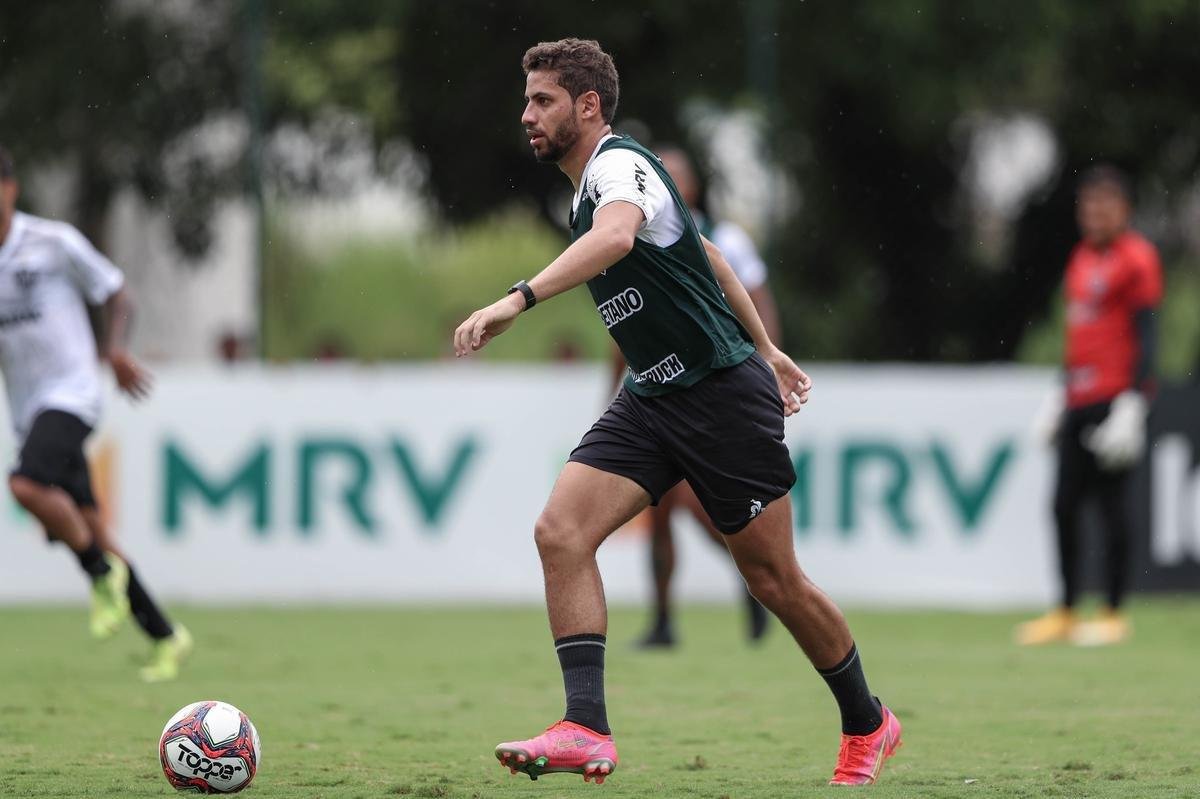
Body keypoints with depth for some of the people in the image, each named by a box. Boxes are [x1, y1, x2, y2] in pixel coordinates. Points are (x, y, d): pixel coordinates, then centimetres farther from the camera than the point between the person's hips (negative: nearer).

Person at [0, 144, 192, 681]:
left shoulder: (53, 243, -5)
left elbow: (116, 294, 3)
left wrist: (114, 350, -13)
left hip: (70, 391, -6)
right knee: (87, 529, 4)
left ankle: (103, 573, -7)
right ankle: (165, 636, 14)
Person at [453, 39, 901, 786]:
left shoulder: (619, 164, -16)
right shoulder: (592, 187, 14)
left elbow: (615, 237, -41)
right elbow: (706, 255, 26)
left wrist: (518, 301, -52)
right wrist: (765, 347, 31)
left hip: (724, 392, -9)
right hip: (652, 398, 9)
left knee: (774, 577, 1)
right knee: (560, 532, -13)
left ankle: (868, 726, 22)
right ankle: (587, 730, -19)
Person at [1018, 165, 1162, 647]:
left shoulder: (1136, 259, -7)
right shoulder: (1082, 259, 16)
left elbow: (1145, 335, -11)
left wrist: (1133, 402, -17)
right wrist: (1062, 397, 23)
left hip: (1115, 398, -8)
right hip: (1079, 399, 8)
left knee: (1111, 505, -5)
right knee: (1065, 504, 7)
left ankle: (1113, 615, 1)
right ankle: (1065, 612, 15)